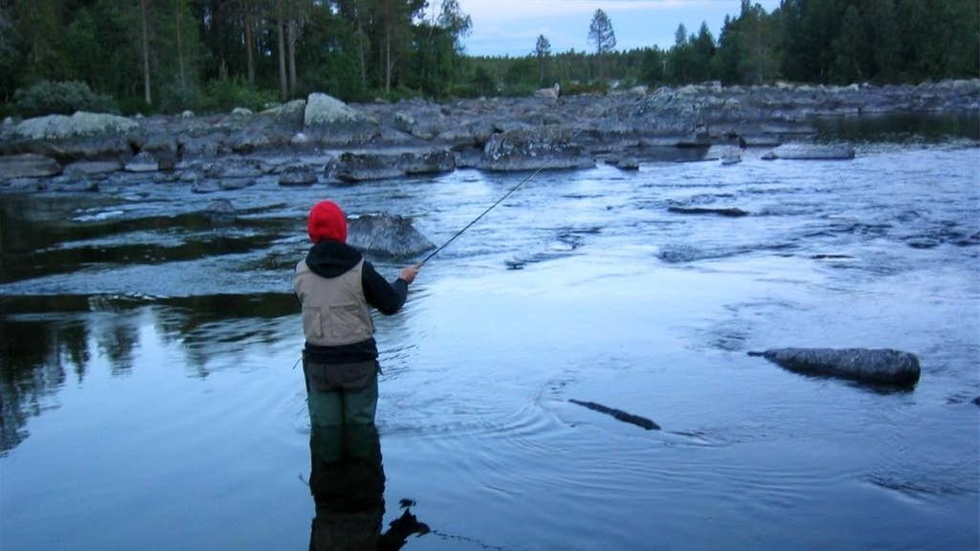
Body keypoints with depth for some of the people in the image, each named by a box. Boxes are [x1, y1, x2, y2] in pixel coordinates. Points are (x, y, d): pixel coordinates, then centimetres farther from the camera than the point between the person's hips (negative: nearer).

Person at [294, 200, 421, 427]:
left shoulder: (301, 272, -4)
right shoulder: (360, 269, -13)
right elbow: (391, 305, -4)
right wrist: (403, 280, 16)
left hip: (318, 361, 2)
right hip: (358, 360, -2)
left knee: (324, 427, 11)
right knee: (360, 424, 12)